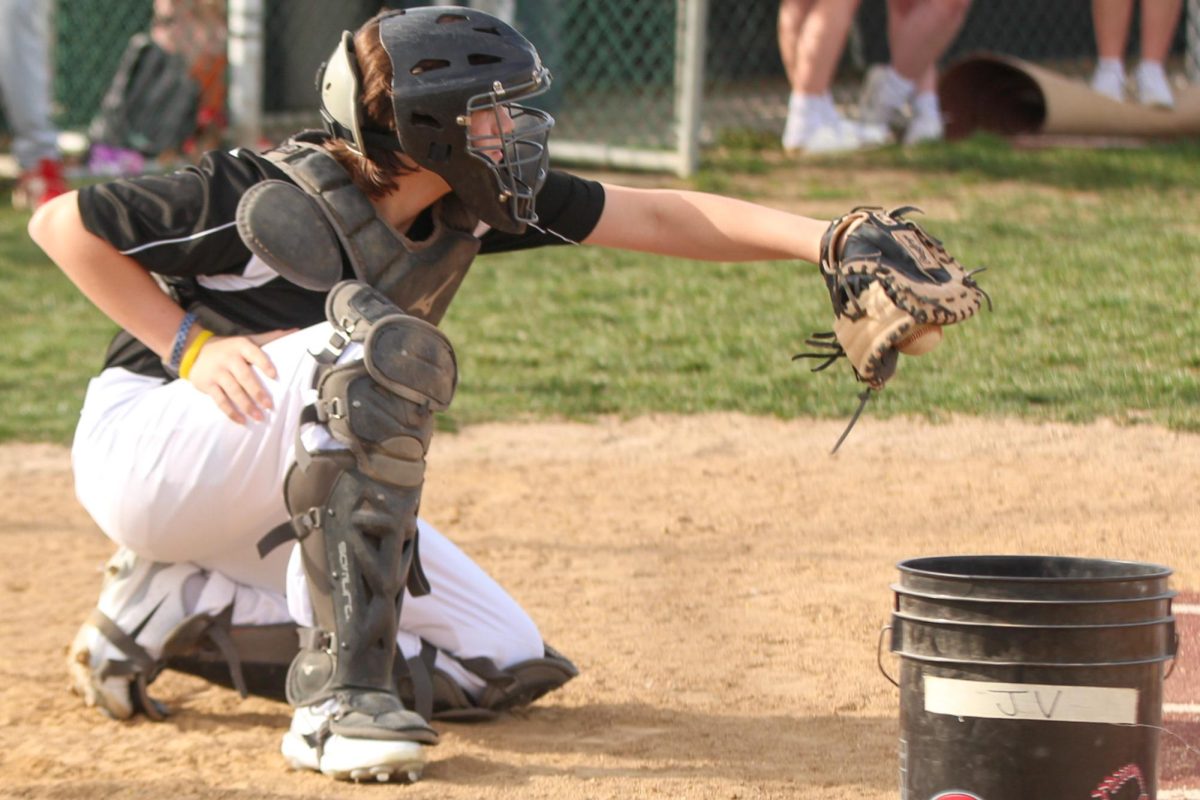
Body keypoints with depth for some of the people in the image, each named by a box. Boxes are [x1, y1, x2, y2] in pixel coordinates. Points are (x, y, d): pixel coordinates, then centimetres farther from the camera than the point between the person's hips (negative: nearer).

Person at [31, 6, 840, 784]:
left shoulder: (468, 204, -6)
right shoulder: (281, 201, -24)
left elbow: (658, 219, -8)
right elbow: (61, 223, -16)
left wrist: (819, 239, -19)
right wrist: (192, 346, -21)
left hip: (274, 506, 8)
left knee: (505, 662, 2)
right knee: (386, 345, -33)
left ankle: (174, 615, 2)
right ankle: (340, 696, -34)